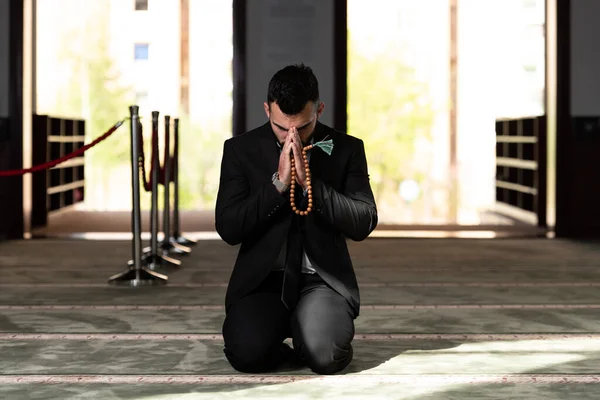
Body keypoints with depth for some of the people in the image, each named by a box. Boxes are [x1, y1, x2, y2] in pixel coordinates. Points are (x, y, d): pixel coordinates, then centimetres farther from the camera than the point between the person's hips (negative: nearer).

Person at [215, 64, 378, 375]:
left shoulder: (347, 149, 2)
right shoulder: (240, 150, 2)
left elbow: (363, 224, -7)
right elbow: (228, 229, -6)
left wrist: (309, 181, -17)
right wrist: (278, 183, -16)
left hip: (323, 279, 0)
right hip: (261, 280, 0)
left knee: (325, 357, -27)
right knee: (248, 354, -27)